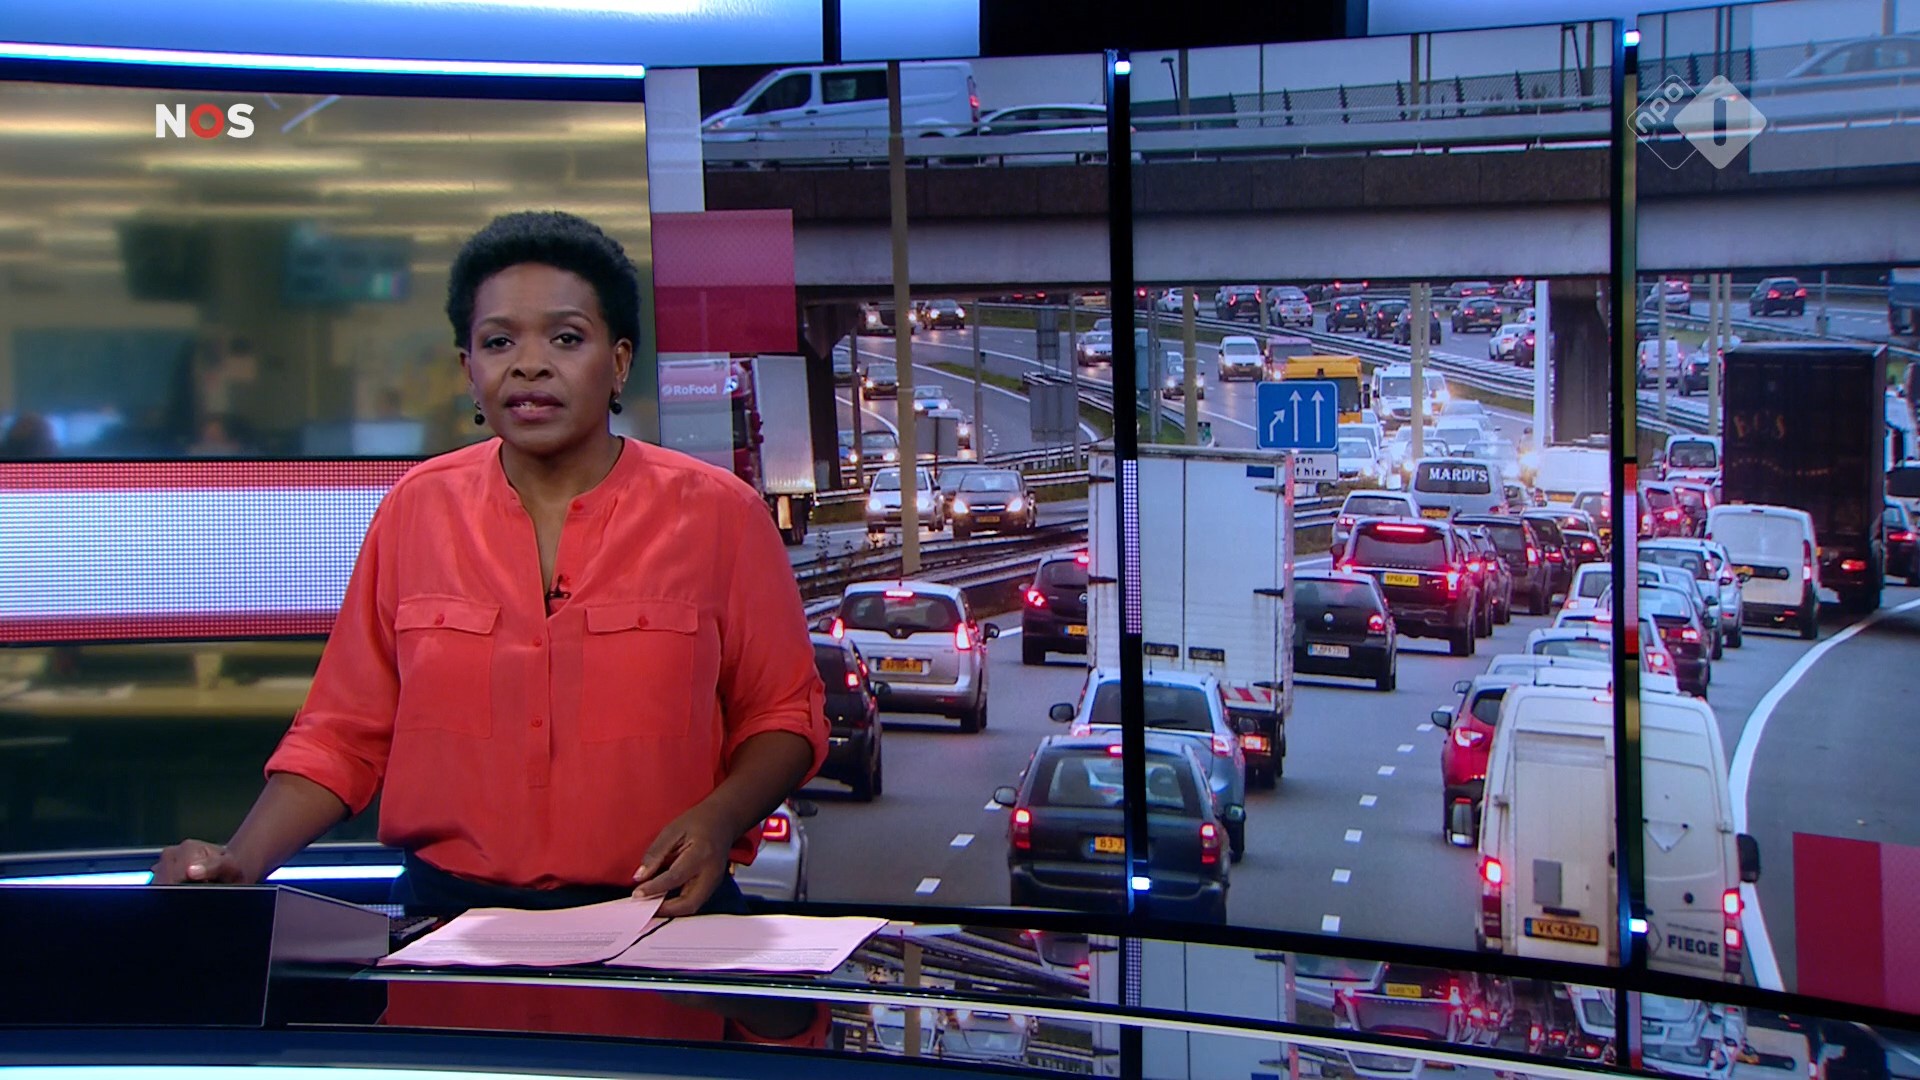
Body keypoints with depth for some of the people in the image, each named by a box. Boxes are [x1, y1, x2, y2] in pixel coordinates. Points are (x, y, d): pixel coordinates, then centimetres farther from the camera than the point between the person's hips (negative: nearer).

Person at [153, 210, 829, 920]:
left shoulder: (718, 514, 2)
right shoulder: (416, 510, 8)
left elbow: (782, 714, 9)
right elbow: (346, 733, 11)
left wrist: (719, 819, -10)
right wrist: (239, 864, -3)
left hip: (659, 921, -2)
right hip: (448, 918, 3)